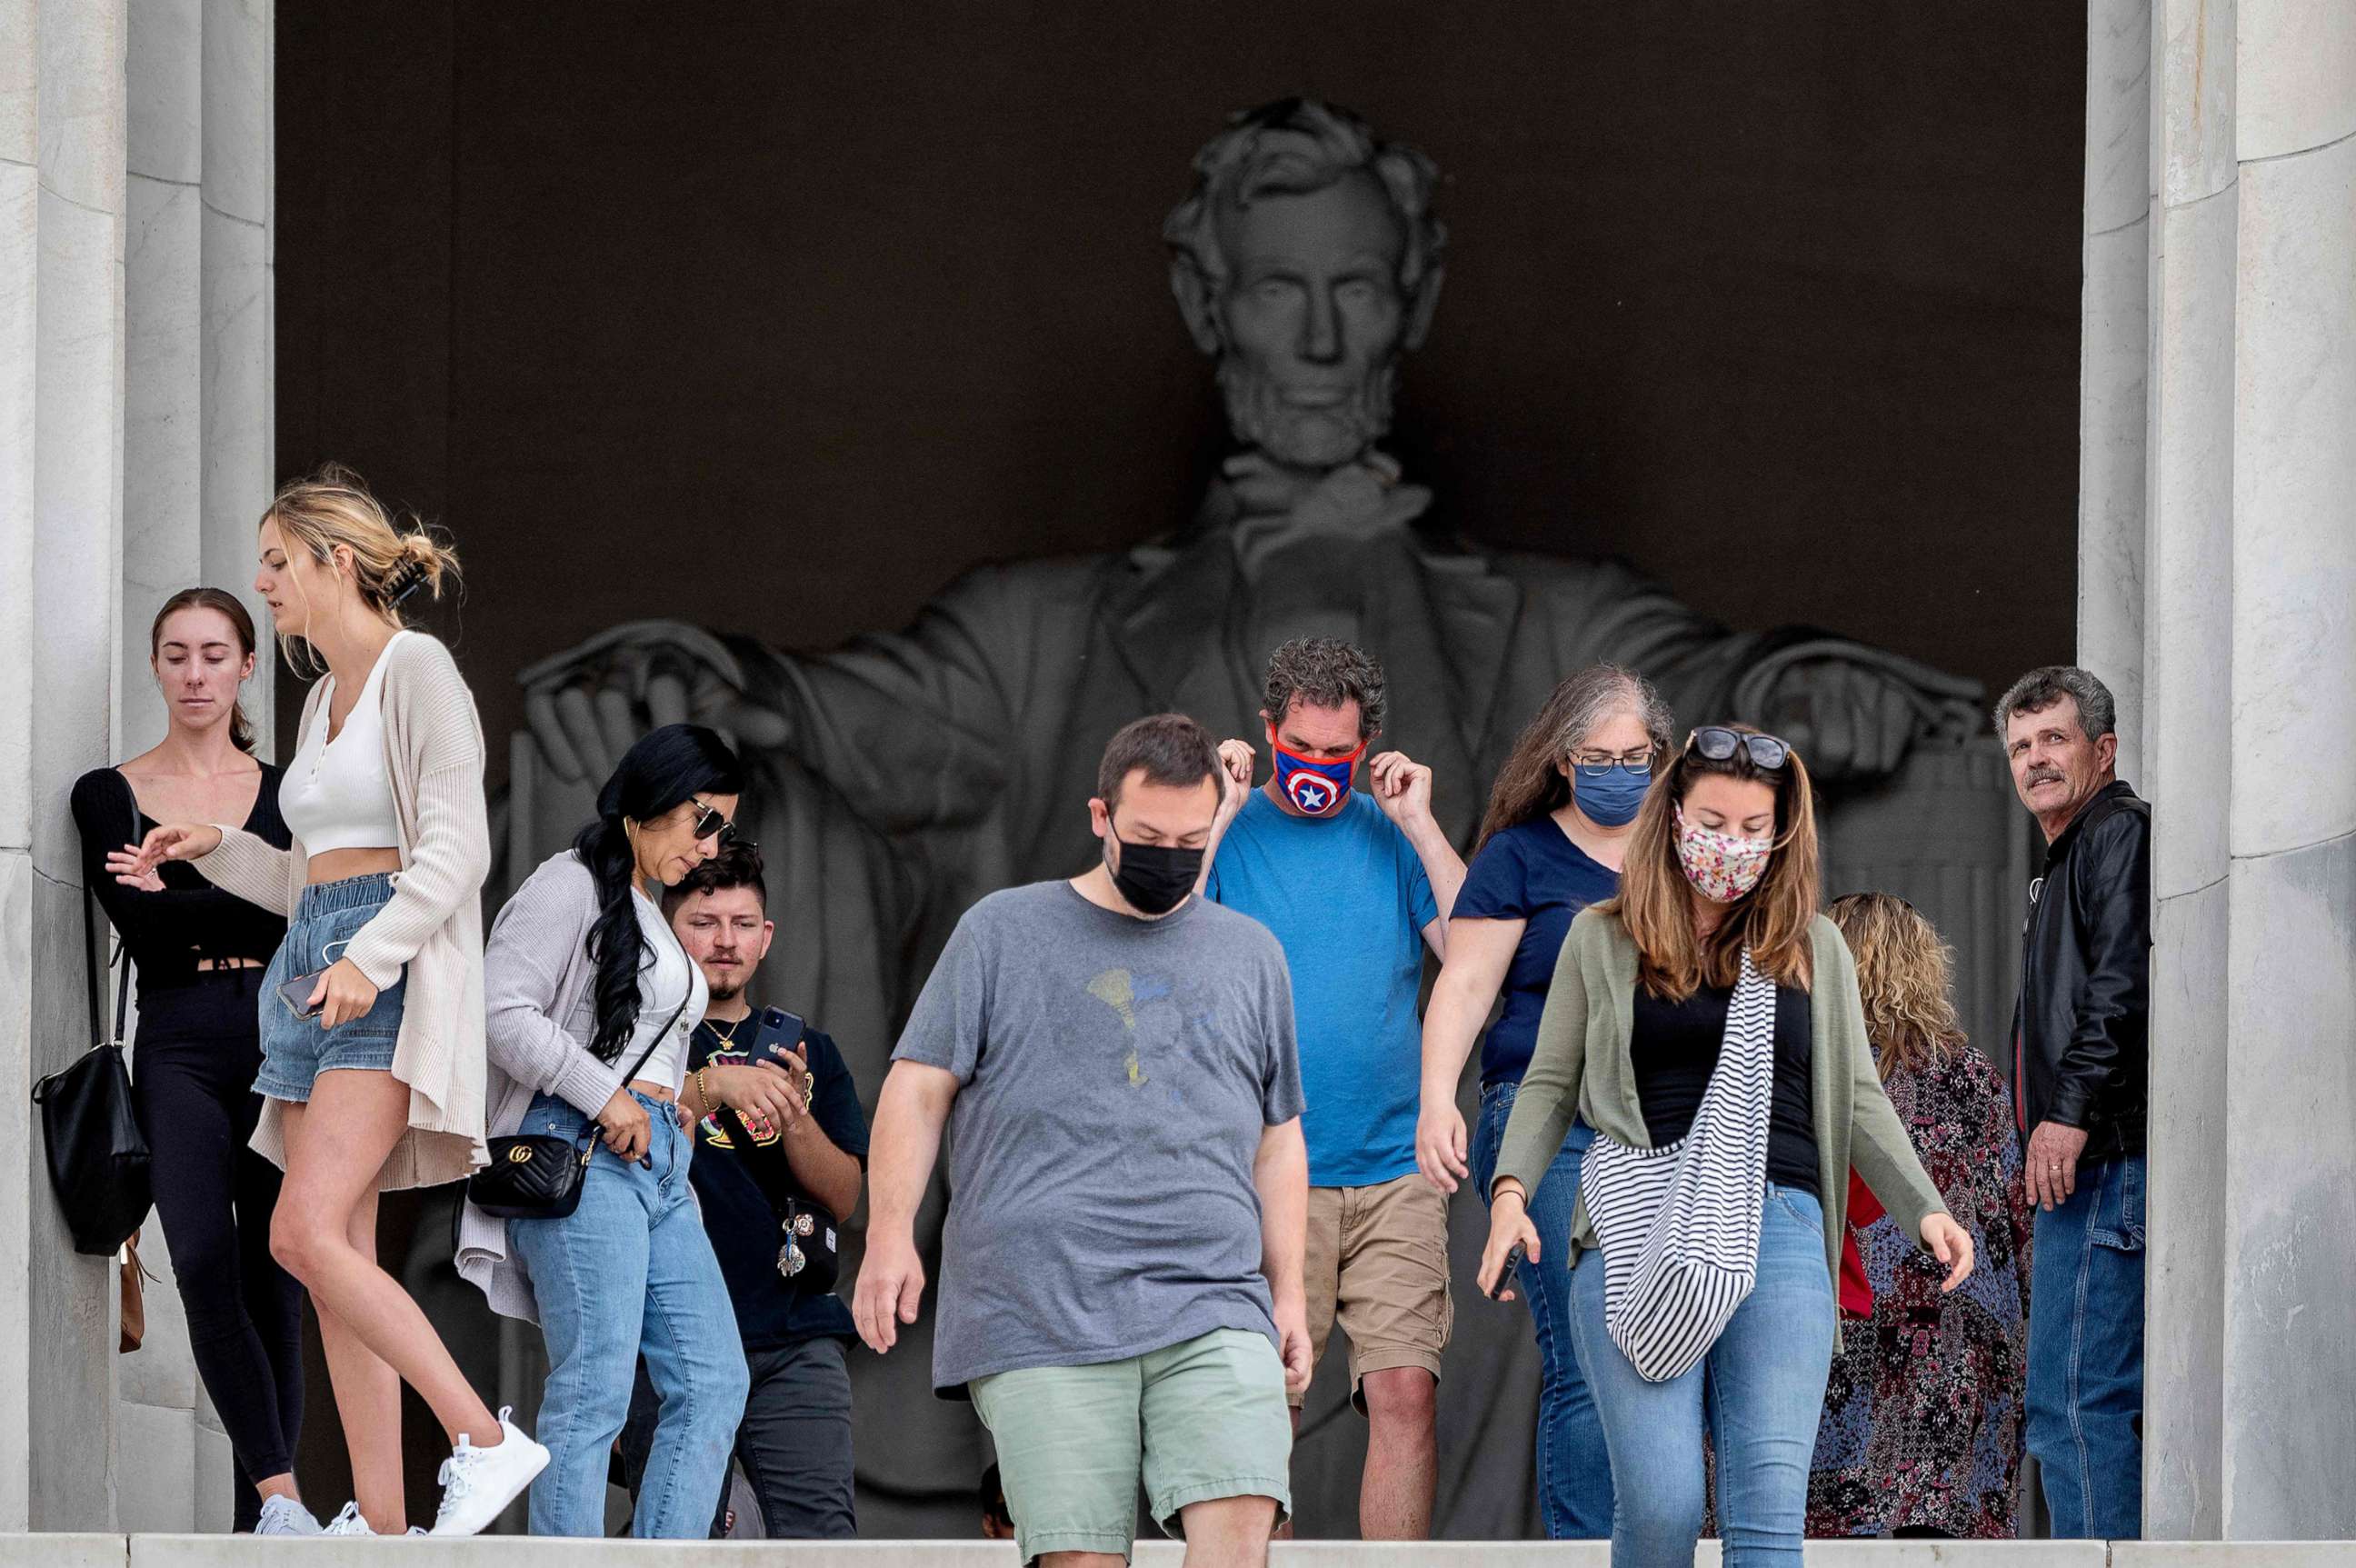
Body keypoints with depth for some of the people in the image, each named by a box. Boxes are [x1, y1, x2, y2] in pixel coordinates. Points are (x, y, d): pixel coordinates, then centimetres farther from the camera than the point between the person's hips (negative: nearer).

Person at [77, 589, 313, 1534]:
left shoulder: (286, 793, 14)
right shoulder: (108, 795, 11)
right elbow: (141, 926, -4)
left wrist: (187, 900, -7)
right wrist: (259, 898, -4)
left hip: (282, 1041, 1)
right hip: (180, 1051, -1)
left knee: (275, 1286, -2)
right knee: (205, 1266, -21)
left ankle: (257, 1518, 1)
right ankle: (279, 1492, -27)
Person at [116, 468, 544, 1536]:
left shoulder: (417, 670, -6)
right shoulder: (325, 698, 20)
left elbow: (456, 847, -15)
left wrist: (367, 956, -26)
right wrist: (214, 849, 13)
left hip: (394, 972, -9)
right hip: (314, 970, 9)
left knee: (306, 1234, -21)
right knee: (337, 1260, 2)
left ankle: (485, 1437, -17)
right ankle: (379, 1520, 2)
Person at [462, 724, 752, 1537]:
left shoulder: (650, 915, 25)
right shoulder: (571, 886, -2)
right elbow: (501, 1009, -14)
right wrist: (604, 1096, -15)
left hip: (659, 1165, 9)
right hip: (581, 1152, -9)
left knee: (714, 1384, 1)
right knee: (594, 1393, -13)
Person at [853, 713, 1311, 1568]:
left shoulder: (1251, 953, 20)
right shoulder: (1004, 931, 11)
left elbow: (1278, 1139, 24)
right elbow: (918, 1088, 7)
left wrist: (1288, 1294, 16)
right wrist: (890, 1234, -6)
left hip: (1213, 1310, 2)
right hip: (1039, 1313, -2)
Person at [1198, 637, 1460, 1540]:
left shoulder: (1394, 837, 10)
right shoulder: (1226, 831, 6)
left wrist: (1419, 825, -4)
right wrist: (1223, 813, -9)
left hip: (1393, 1169, 1)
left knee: (1406, 1391, -8)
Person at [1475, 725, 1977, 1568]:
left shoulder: (1814, 946, 16)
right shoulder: (1603, 938, 12)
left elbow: (1857, 1099, 17)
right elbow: (1551, 1084, 12)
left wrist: (1925, 1210, 4)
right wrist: (1511, 1189, -5)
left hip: (1779, 1222, 1)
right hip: (1638, 1229, -1)